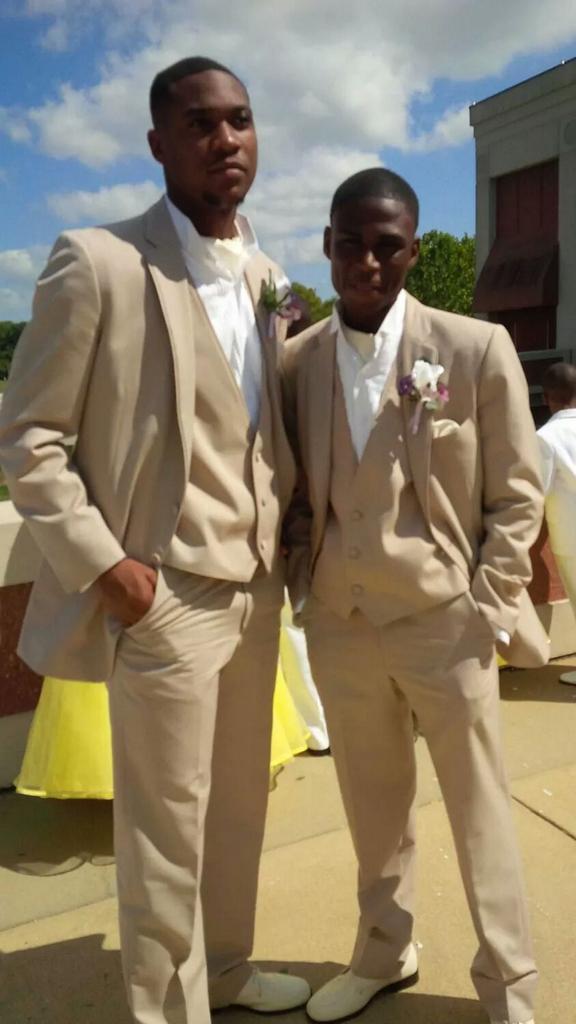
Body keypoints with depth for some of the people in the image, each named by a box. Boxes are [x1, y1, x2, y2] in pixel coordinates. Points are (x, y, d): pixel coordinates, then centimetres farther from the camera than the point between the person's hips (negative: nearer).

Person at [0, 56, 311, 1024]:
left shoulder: (267, 277, 10)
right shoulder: (97, 262, -10)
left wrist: (292, 523, 8)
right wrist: (102, 563, -15)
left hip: (258, 586, 7)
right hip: (166, 594, -6)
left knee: (239, 806, 20)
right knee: (167, 833, 7)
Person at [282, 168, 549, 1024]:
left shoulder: (477, 349, -8)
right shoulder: (297, 361, 2)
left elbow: (517, 494, -3)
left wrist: (486, 609, -7)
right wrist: (304, 590, 0)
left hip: (444, 622, -3)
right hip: (339, 626, 3)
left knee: (478, 811, 13)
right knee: (373, 809, 20)